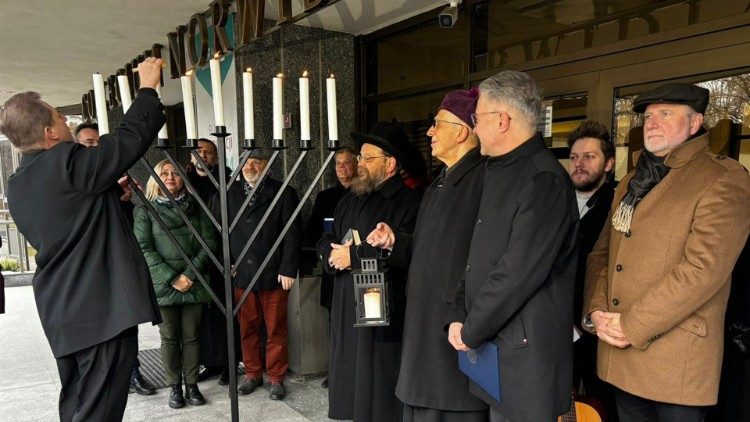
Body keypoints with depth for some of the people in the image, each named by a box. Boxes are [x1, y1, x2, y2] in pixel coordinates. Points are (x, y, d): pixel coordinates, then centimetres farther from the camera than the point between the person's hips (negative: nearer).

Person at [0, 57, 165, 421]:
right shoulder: (66, 162, -15)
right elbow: (129, 138, -11)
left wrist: (112, 194, 21)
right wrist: (147, 88, 1)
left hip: (61, 312, 9)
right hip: (104, 306, -9)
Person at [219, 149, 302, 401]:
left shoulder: (284, 193, -1)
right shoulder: (228, 194, 9)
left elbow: (293, 234, -5)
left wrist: (288, 269, -9)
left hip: (274, 275, -3)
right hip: (241, 275, 3)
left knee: (276, 330, 6)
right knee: (247, 328, 10)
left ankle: (276, 378, 20)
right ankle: (252, 374, 27)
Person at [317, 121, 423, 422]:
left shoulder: (410, 202, -12)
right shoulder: (349, 201, 16)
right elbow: (326, 241, 18)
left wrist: (354, 255, -17)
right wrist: (332, 254, -6)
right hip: (346, 310, 8)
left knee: (381, 396, 4)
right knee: (351, 384, 17)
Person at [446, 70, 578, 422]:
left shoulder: (544, 180, -18)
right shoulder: (499, 173, 13)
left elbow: (520, 272, -23)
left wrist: (471, 332, -14)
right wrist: (458, 316, 3)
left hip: (525, 353, -8)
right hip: (491, 343, 8)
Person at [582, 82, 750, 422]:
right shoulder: (632, 182, 15)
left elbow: (703, 268, -19)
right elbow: (601, 252, 11)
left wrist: (631, 326, -18)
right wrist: (595, 312, -5)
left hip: (676, 361, -6)